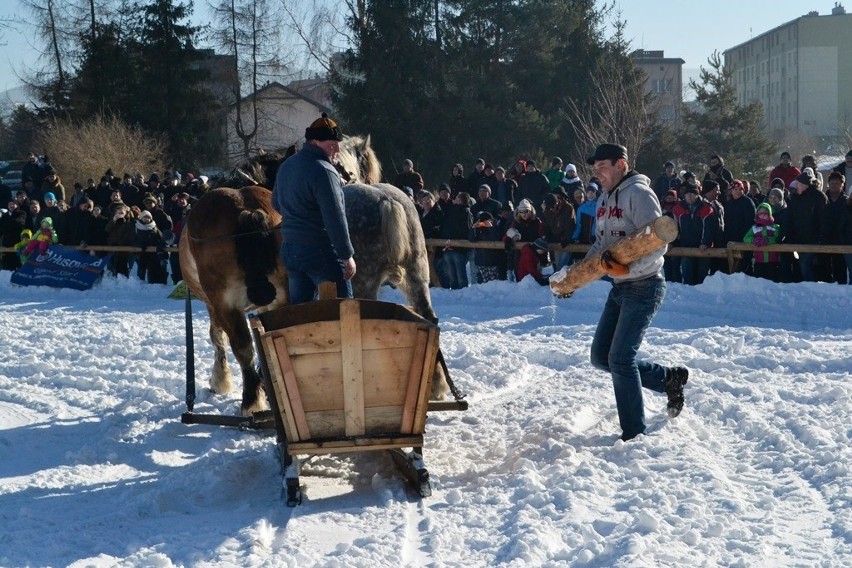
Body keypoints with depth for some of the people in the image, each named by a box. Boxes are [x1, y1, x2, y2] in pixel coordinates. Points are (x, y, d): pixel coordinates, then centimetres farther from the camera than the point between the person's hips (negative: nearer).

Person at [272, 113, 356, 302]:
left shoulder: (286, 167, 11)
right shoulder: (323, 171, -17)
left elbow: (276, 203, 26)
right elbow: (335, 218, -20)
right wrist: (347, 255, -15)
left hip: (290, 250, 9)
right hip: (321, 251, -8)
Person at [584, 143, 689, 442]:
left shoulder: (638, 193, -15)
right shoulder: (604, 200, 12)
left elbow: (658, 243, -23)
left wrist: (628, 268, -34)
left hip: (643, 287, -10)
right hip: (619, 289, 10)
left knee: (620, 358, -13)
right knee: (601, 357, 9)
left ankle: (634, 433, -3)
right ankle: (669, 378, 21)